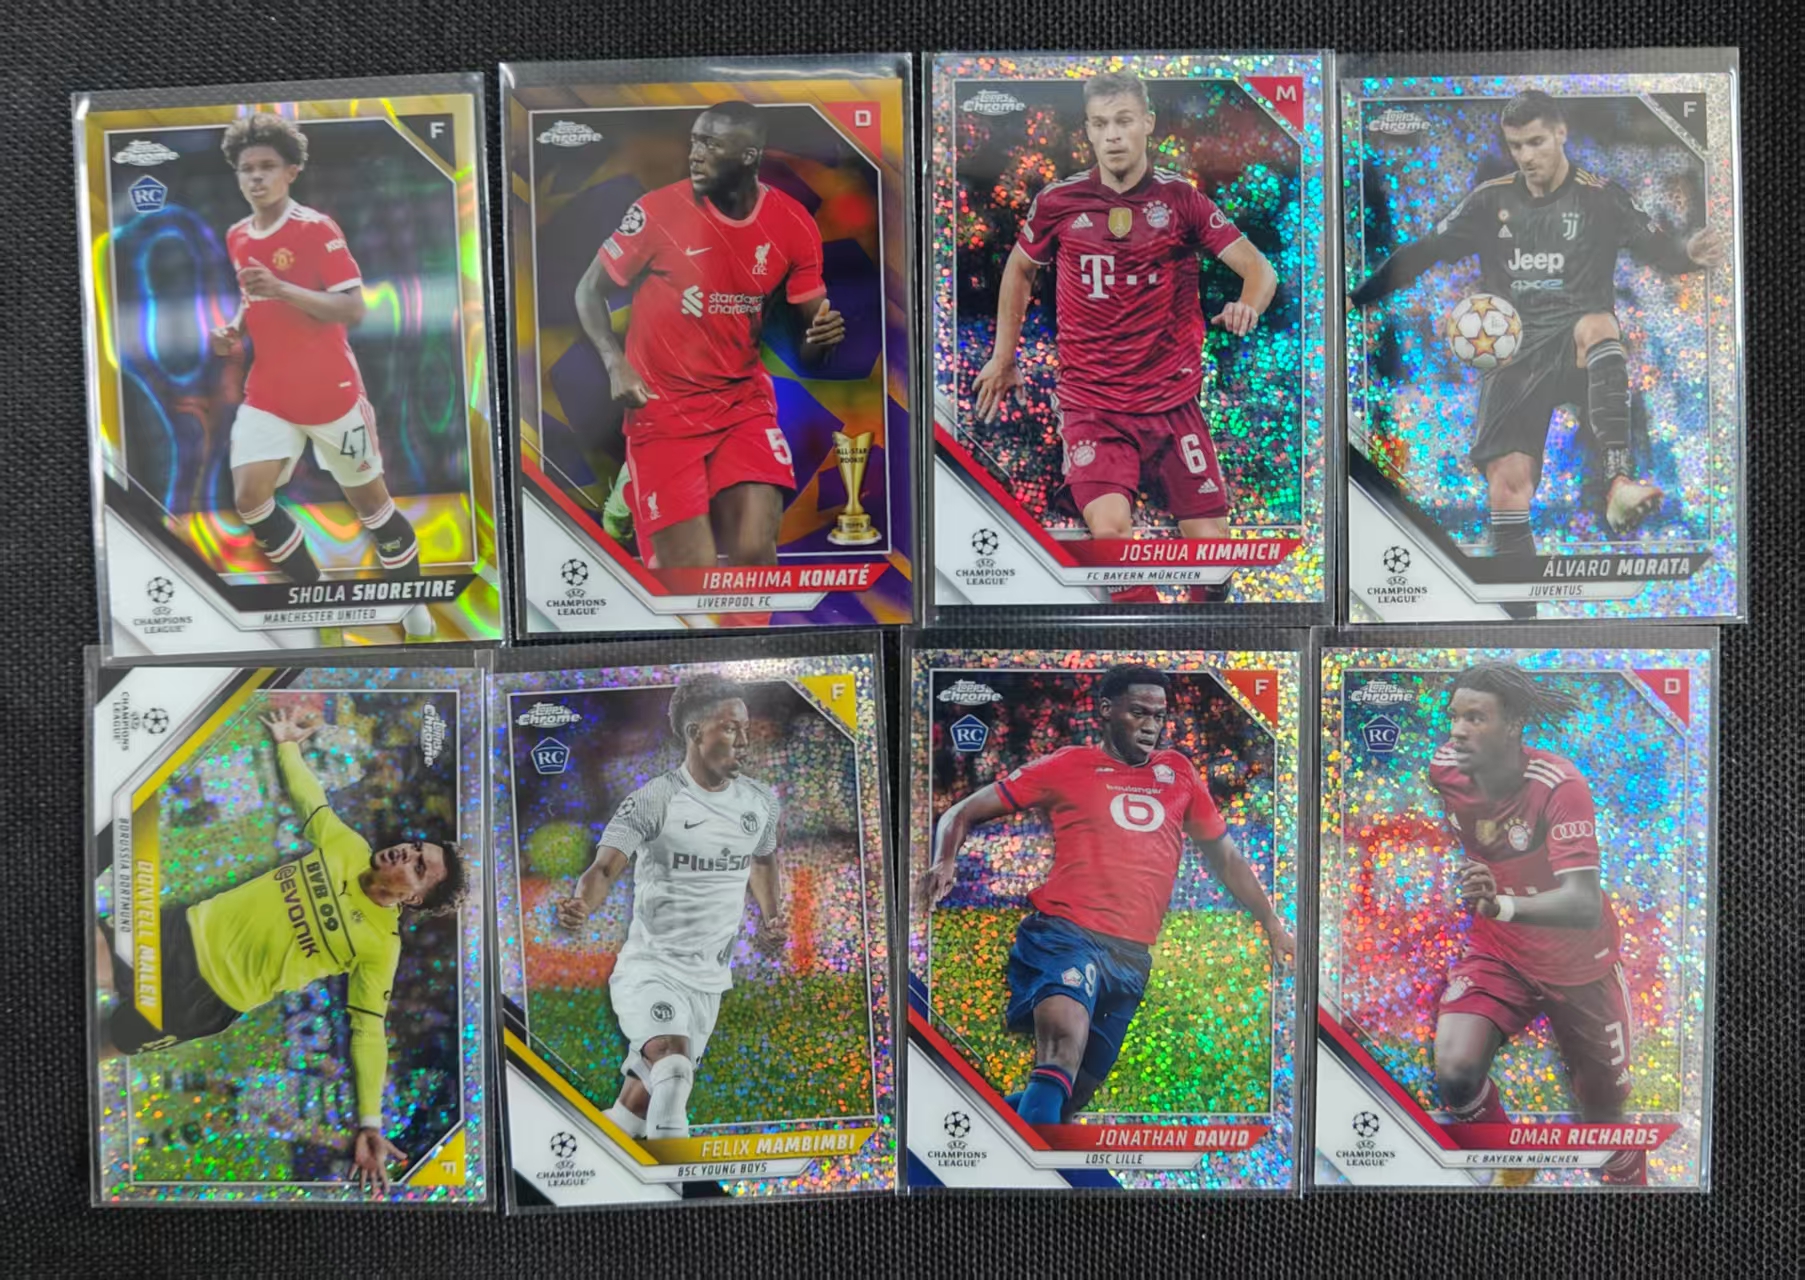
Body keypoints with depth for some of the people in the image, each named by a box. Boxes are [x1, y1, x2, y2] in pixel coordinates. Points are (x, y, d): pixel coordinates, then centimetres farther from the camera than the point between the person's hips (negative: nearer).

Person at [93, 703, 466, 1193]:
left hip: (206, 996, -4)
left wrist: (370, 1124, -25)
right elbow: (309, 797, 13)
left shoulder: (381, 944, -18)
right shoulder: (348, 846, -6)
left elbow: (369, 1030, -17)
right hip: (188, 928, 4)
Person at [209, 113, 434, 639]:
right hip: (268, 393, 5)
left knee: (369, 500, 6)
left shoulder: (317, 229, -12)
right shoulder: (237, 237, 7)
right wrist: (235, 330, 3)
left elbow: (352, 310, -20)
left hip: (331, 392, -5)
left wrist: (282, 289, -31)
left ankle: (413, 602, 25)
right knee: (249, 497, -10)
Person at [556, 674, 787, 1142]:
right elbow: (606, 865, -22)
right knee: (673, 1068, -29)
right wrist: (582, 905, -42)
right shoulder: (653, 800, -13)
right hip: (650, 967, -5)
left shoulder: (760, 801, 5)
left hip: (709, 979, 5)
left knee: (644, 1099, 12)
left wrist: (771, 916, 8)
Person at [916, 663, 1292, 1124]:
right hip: (1064, 932, -4)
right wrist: (945, 862, -12)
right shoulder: (1068, 765, 6)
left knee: (1073, 1094, 5)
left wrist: (1272, 924, 21)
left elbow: (1224, 856, 27)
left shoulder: (1178, 772, 17)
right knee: (1066, 1033, -33)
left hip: (1132, 956, 5)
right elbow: (963, 813, 7)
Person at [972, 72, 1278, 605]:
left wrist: (1248, 305, -25)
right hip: (1090, 402, -1)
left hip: (1173, 398, 1)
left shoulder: (1181, 197, 0)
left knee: (1211, 545, 1)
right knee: (1109, 529, -23)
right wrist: (1004, 356, 20)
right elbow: (1020, 268, 18)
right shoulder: (1058, 202, 1)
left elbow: (1258, 267, -2)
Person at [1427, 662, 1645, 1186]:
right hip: (1497, 951, 2)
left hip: (1580, 960, -2)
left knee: (1606, 1116, 11)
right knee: (1455, 1074, -21)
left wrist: (1503, 904, -57)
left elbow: (1585, 903, -39)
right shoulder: (1444, 770, -16)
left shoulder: (1559, 784, -28)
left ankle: (1628, 1175, 47)